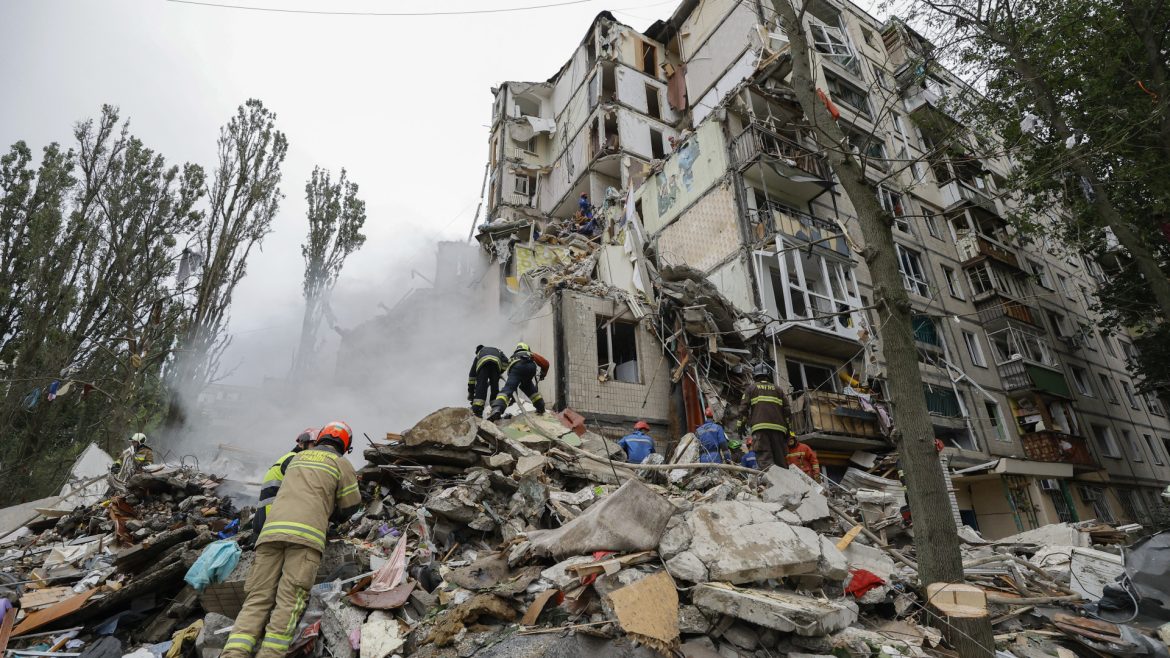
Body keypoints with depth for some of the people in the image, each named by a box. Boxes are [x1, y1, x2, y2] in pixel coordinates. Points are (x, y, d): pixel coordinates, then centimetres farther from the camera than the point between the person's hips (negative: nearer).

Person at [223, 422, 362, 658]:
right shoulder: (341, 463, 12)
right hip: (306, 533, -4)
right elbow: (350, 506, 14)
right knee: (289, 602, -9)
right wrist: (331, 516, 35)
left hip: (271, 529, 5)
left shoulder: (297, 458, 27)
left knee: (258, 598, 2)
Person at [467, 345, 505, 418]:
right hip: (496, 361, 0)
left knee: (481, 385, -5)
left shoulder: (479, 354, 43)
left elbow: (472, 374, 40)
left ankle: (477, 409, -18)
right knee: (494, 386, 10)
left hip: (482, 362, 0)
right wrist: (499, 373, 30)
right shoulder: (497, 351, 45)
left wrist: (470, 392, 41)